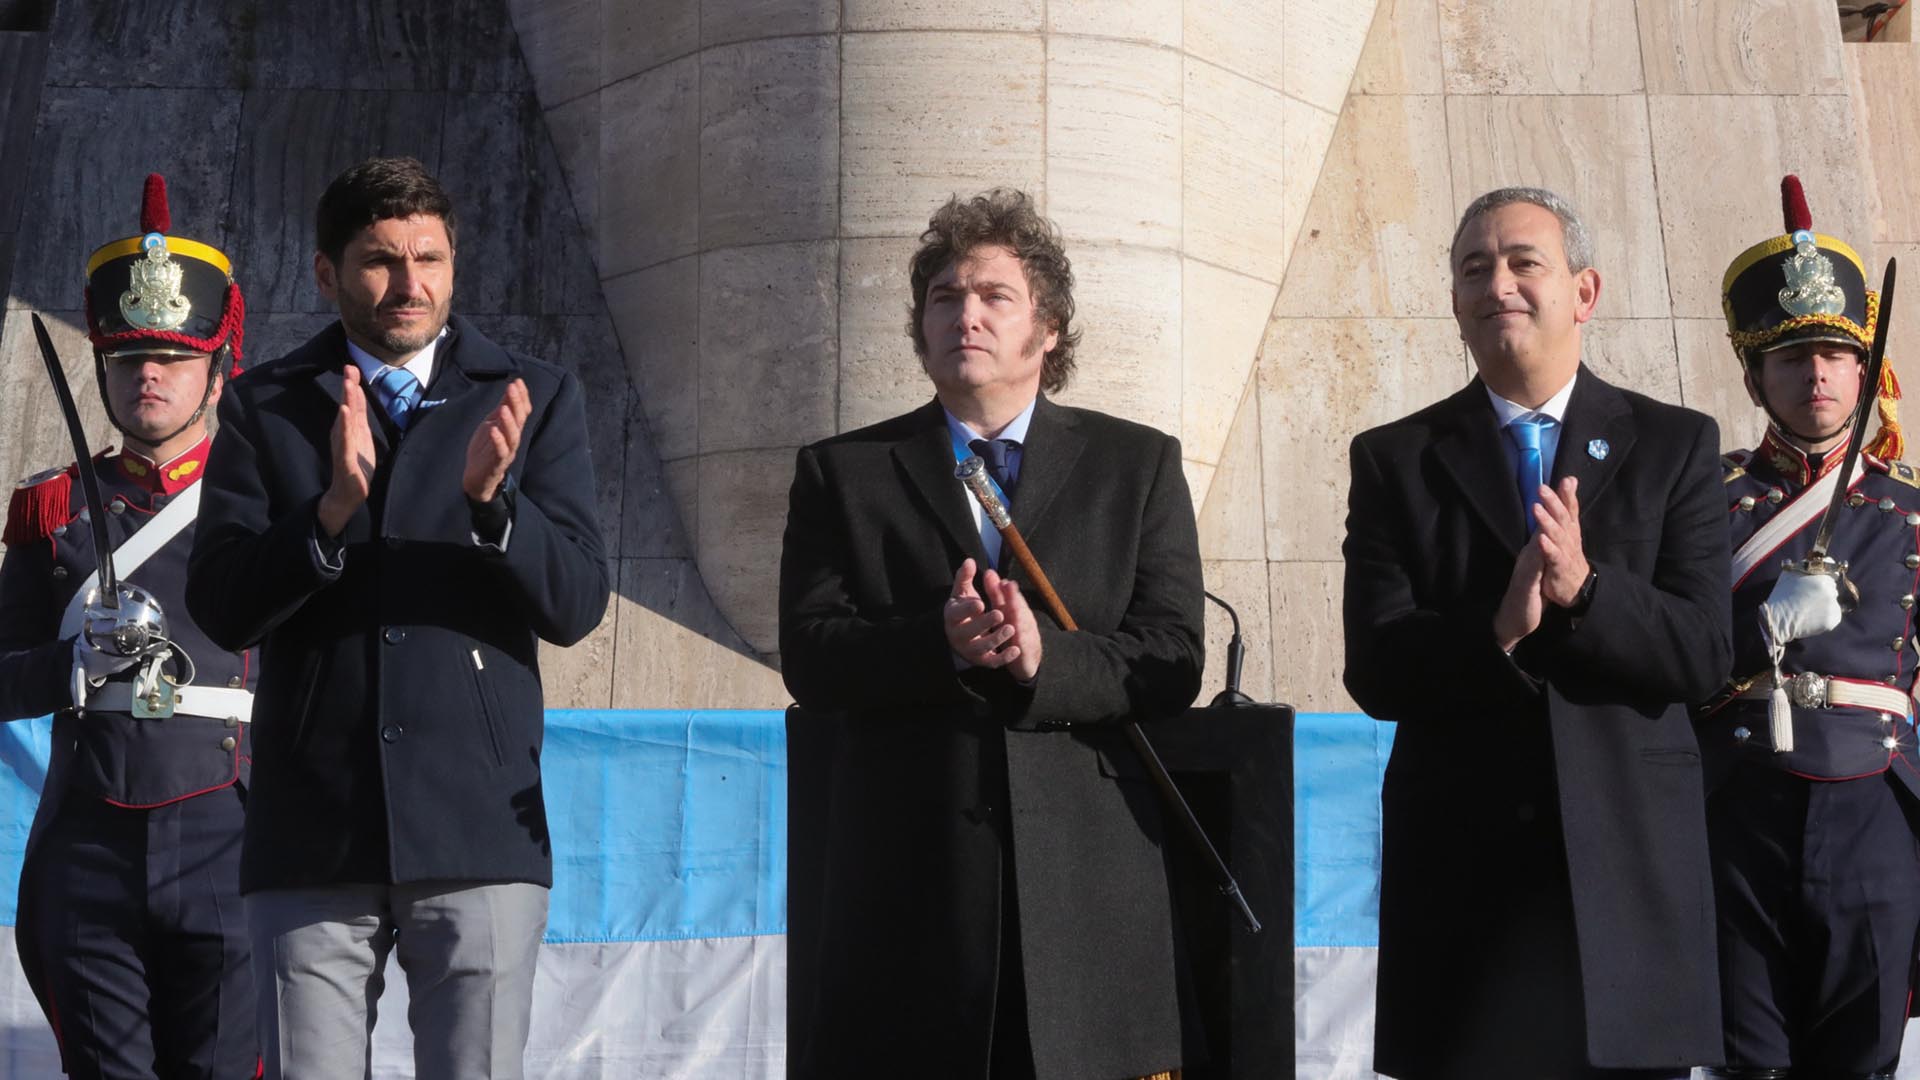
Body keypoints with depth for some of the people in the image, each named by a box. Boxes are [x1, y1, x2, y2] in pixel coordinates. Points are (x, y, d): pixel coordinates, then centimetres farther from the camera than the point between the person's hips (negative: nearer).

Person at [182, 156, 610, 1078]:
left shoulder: (534, 399, 8)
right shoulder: (264, 409, 9)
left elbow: (576, 605, 0)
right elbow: (220, 608, -2)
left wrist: (492, 499, -18)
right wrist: (332, 510, -18)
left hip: (479, 834, 0)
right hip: (311, 838, 1)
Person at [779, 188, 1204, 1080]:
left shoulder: (1139, 466, 12)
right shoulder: (841, 472, 12)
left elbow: (1174, 662, 2)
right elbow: (810, 660, 0)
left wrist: (1047, 658, -17)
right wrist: (939, 643, -18)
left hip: (1087, 879, 0)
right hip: (905, 875, 0)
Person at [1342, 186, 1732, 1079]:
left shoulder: (1675, 446, 7)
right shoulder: (1394, 461, 6)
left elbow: (1703, 655, -3)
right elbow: (1375, 672, -4)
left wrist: (1585, 589, -21)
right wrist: (1498, 629, -22)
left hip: (1631, 860, 0)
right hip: (1459, 864, 0)